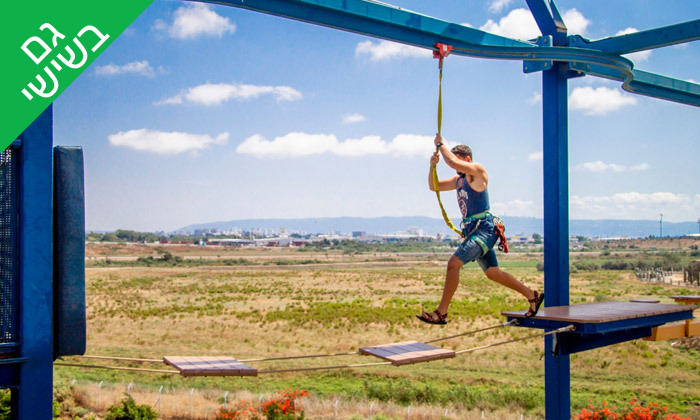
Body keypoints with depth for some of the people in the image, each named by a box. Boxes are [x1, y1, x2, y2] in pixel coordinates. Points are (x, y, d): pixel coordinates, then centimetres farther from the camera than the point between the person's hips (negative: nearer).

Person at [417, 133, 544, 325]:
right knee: (492, 273, 17)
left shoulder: (477, 171, -10)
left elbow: (452, 162, -25)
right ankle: (532, 296, 31)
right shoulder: (458, 180, 16)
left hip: (484, 230, -10)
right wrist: (432, 166, 3)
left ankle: (441, 312, -19)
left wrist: (440, 144, -9)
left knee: (453, 263, -20)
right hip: (472, 231, 10)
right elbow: (433, 186, 20)